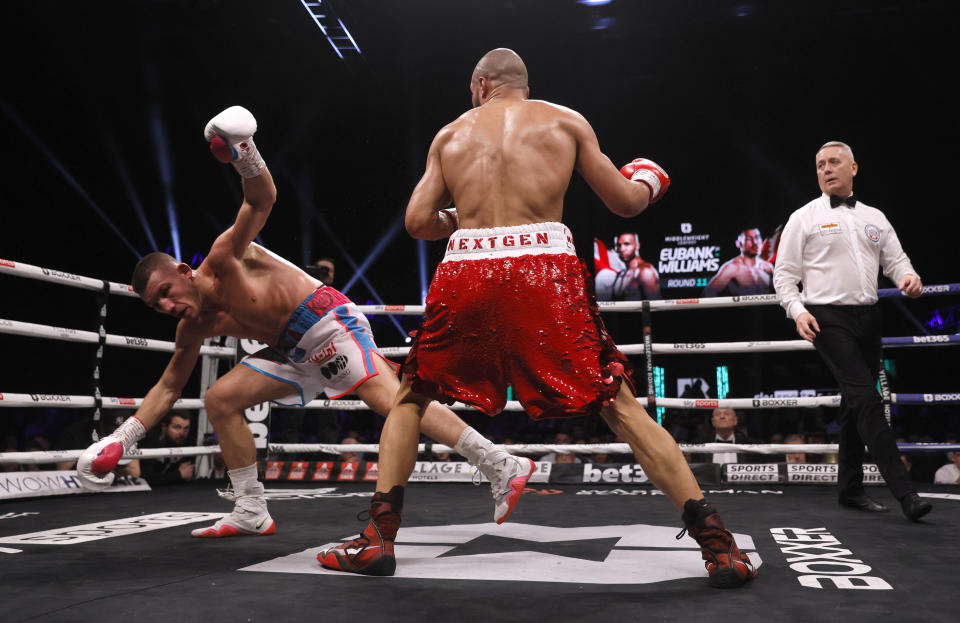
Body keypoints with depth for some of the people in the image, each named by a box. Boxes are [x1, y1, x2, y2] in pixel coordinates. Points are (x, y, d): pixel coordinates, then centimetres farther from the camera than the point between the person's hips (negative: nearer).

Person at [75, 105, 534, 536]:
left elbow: (262, 201, -22)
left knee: (389, 398, -27)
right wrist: (124, 437, 15)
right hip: (293, 351, 9)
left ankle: (502, 469, -28)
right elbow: (169, 386, 20)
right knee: (219, 399, 6)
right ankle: (251, 513, 11)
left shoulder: (223, 260, -12)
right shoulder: (194, 327, 9)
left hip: (328, 321, -9)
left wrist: (246, 157, -43)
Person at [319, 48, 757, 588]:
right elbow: (625, 203, 15)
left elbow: (417, 222, 13)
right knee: (620, 406, 7)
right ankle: (718, 546, 6)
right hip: (546, 270, -1)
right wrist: (646, 184, 37)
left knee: (411, 397, 22)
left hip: (466, 272, 1)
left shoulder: (450, 134, 20)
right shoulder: (567, 122, 16)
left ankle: (378, 539, 17)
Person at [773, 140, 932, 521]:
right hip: (828, 318, -5)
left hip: (867, 318, 5)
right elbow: (784, 274, 0)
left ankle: (850, 488, 20)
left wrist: (908, 277, -8)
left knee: (856, 404, 10)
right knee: (867, 400, -15)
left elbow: (895, 260, 15)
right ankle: (905, 492, -14)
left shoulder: (874, 218, 16)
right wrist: (797, 311, -15)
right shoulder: (804, 218, 3)